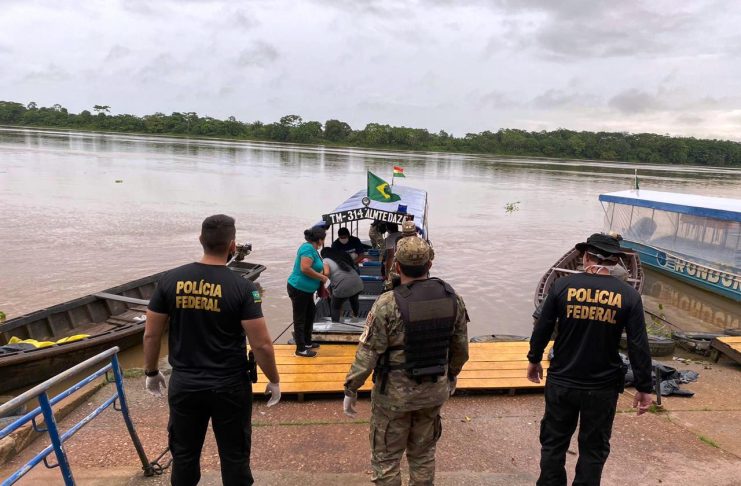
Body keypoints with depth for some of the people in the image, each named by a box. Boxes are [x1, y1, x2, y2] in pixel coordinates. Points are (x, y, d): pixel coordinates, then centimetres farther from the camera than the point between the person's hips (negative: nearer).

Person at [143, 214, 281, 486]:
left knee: (184, 455, 20)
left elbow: (151, 334, 0)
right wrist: (274, 381, 0)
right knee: (234, 456, 14)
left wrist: (151, 373, 16)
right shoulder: (241, 287, -16)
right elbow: (261, 344, -15)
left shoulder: (170, 280, -6)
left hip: (183, 384, 3)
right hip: (230, 386, -3)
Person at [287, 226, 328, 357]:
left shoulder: (311, 248, 9)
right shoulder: (308, 248, -21)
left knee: (310, 314, 20)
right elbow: (305, 268, -32)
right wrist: (322, 277, -19)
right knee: (300, 319, 0)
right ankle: (301, 349, 9)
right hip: (299, 289, -10)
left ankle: (307, 342, 33)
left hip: (306, 289, 10)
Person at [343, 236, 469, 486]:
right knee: (423, 454, 23)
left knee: (386, 458, 14)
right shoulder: (453, 299, -7)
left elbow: (367, 353, -17)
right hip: (435, 391, 5)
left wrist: (350, 390, -5)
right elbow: (460, 348, 4)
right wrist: (452, 376, 21)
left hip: (395, 394, -4)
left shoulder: (388, 304, -21)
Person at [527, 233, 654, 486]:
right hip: (603, 387, 0)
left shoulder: (563, 285, -9)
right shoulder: (628, 295, -9)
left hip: (561, 382, 0)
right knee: (594, 449, 17)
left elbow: (542, 329, -2)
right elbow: (639, 346, -8)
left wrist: (534, 360, 13)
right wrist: (644, 387, 3)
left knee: (553, 442, 17)